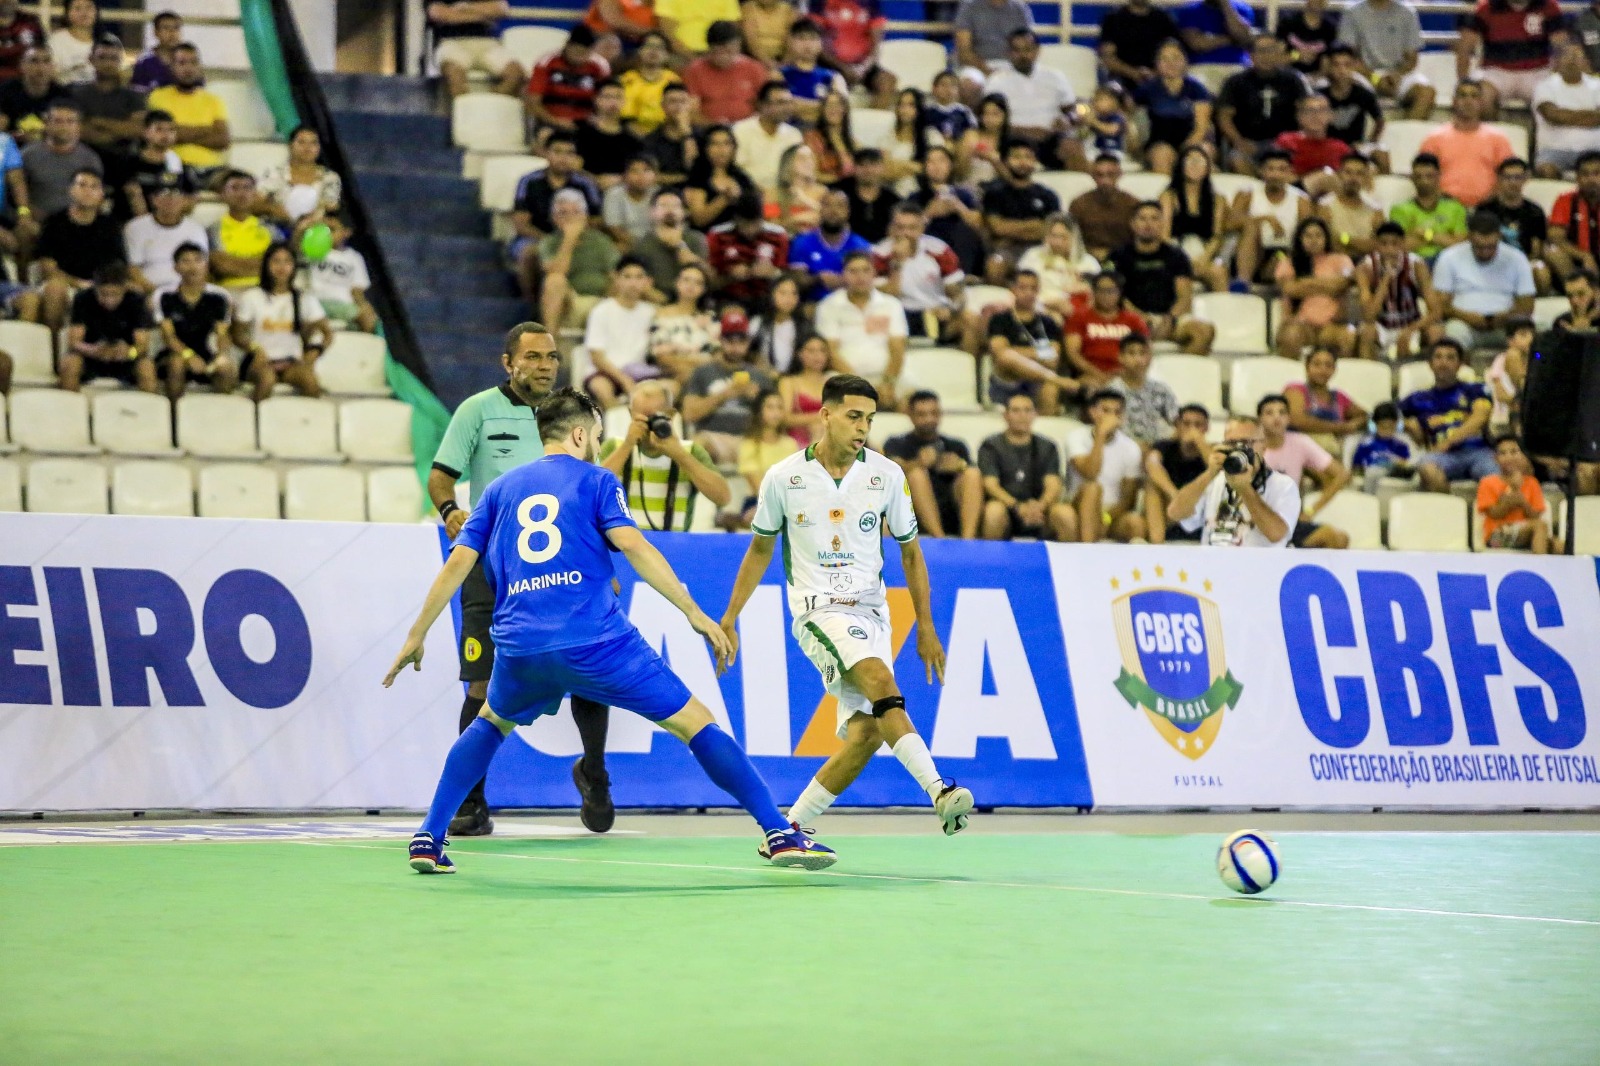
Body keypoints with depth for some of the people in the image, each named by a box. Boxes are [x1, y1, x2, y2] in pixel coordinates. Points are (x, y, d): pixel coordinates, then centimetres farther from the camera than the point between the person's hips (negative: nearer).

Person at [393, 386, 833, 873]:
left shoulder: (501, 489, 20)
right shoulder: (595, 480, 9)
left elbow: (458, 564, 12)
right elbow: (633, 546, -7)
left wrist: (416, 636, 18)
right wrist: (695, 613, -9)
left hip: (520, 647, 4)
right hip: (598, 642, -4)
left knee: (491, 723, 34)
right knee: (696, 724, 4)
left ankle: (429, 839, 22)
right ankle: (779, 834, -5)